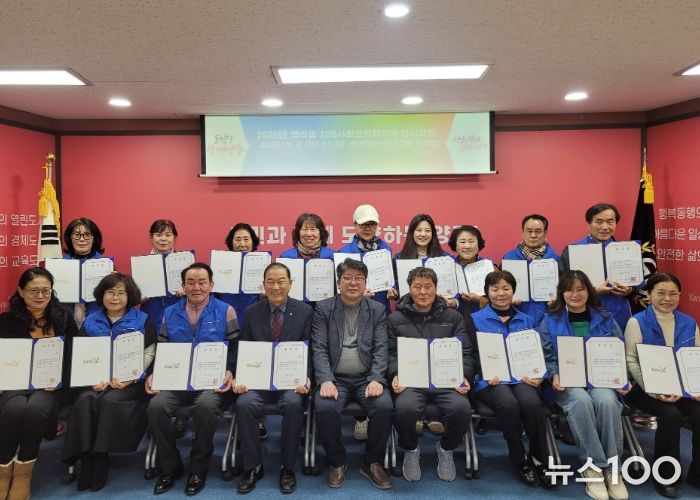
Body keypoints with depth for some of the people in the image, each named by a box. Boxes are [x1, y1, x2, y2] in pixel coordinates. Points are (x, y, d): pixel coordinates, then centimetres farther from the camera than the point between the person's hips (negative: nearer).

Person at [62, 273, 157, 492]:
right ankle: (85, 459, -20)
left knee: (110, 401, -30)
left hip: (130, 381, -3)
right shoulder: (90, 322, 14)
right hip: (97, 380, 3)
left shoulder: (142, 320, 5)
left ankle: (101, 459, -17)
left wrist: (129, 378, -15)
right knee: (85, 400, -27)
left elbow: (148, 354, -1)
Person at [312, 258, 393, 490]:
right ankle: (337, 462, 0)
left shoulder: (377, 310, 8)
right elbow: (319, 348, -3)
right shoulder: (323, 308, 4)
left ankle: (372, 462, 0)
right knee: (324, 408, -29)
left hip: (367, 378, 1)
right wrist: (325, 380, -18)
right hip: (335, 378, -1)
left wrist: (377, 379, -16)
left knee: (384, 407, -26)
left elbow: (381, 348, 0)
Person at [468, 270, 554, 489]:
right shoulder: (475, 319, 11)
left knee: (532, 404, -31)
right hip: (491, 380, -2)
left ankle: (539, 460, -9)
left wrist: (539, 376, -6)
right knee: (509, 405, -33)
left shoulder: (527, 320, 20)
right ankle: (519, 460, -10)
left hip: (522, 378, 2)